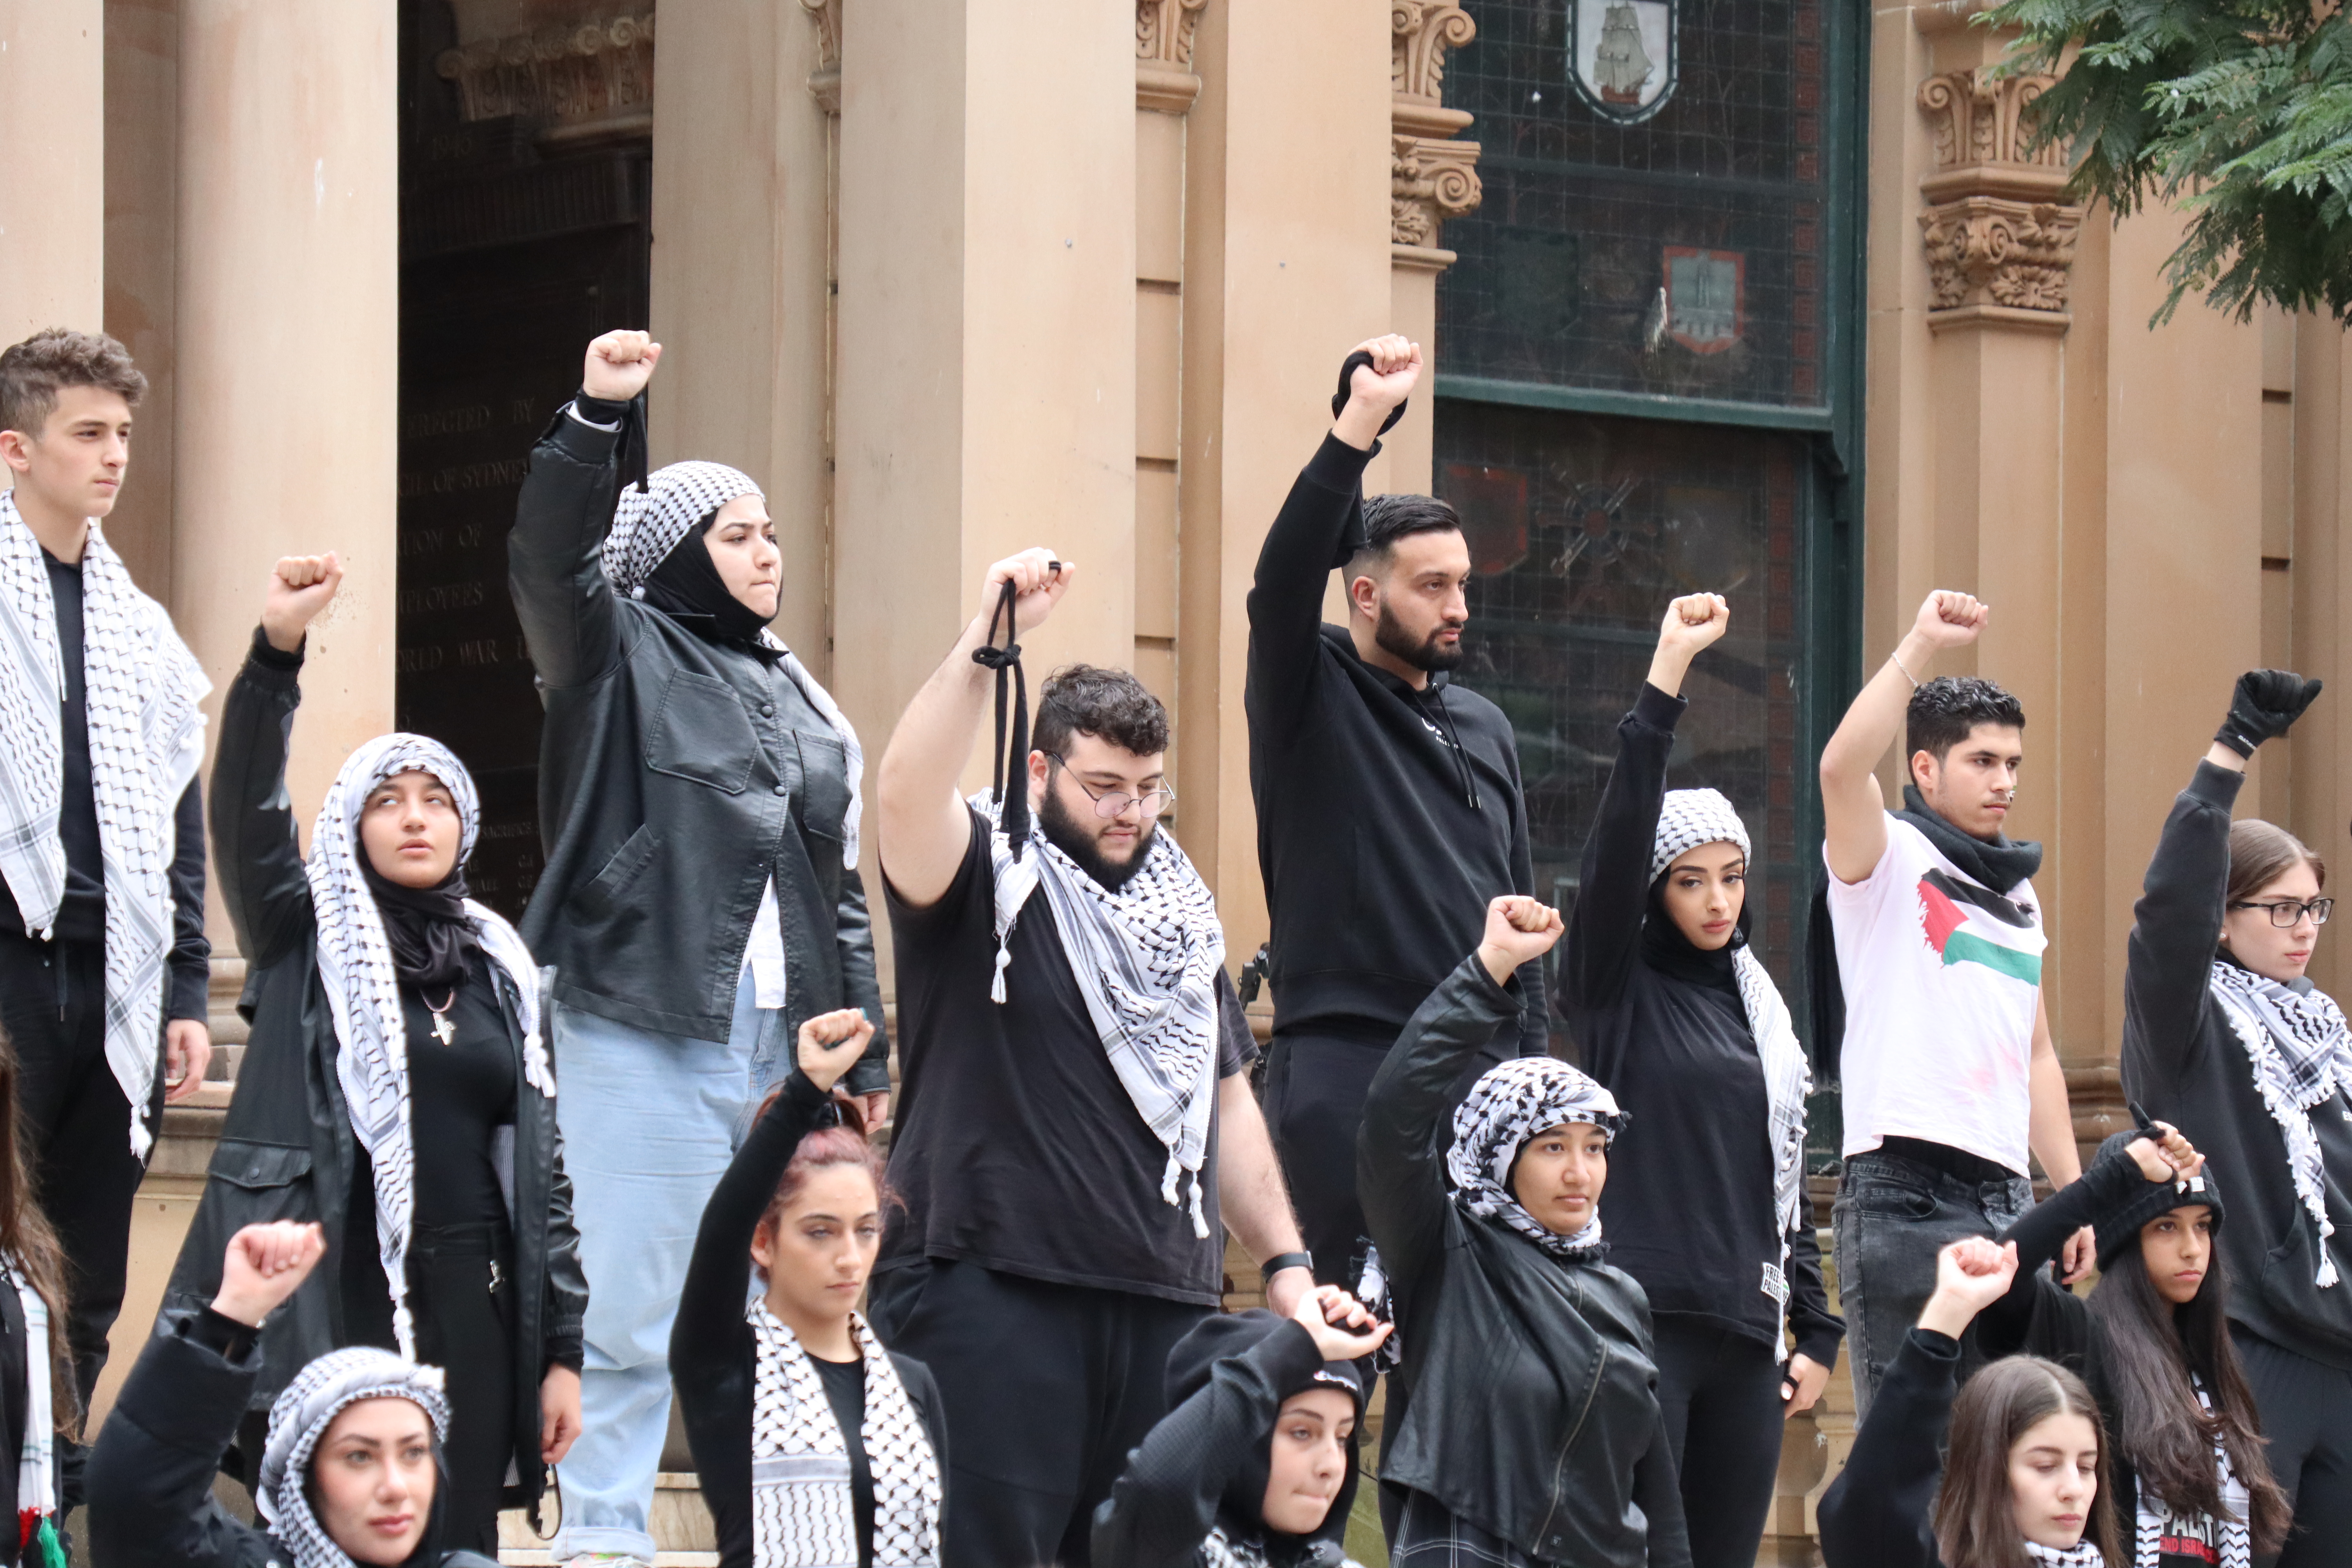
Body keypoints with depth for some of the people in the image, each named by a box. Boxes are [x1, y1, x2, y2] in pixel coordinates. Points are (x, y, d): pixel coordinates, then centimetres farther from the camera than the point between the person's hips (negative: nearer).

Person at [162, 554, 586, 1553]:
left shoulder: (501, 974, 15)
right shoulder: (309, 944, 7)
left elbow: (541, 1163, 14)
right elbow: (246, 815, -10)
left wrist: (563, 1349, 8)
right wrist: (275, 649, -24)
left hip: (468, 1303, 3)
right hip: (330, 1301, -3)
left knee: (457, 1544, 0)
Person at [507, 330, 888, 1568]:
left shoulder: (801, 701, 21)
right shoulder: (619, 655, 5)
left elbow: (841, 893, 22)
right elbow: (548, 563, -16)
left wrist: (867, 1055, 17)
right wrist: (595, 421, -28)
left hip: (783, 1042, 6)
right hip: (646, 1034, -6)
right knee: (630, 1308, -8)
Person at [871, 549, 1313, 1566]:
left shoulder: (1180, 910, 20)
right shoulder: (984, 878, 1)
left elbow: (1228, 1102, 24)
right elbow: (907, 792, -22)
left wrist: (1284, 1261, 17)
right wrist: (988, 644, -30)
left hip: (1165, 1297, 6)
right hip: (993, 1290, -6)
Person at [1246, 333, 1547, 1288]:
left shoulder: (1483, 728, 19)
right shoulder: (1312, 698, 1)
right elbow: (1283, 582, -19)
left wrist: (1535, 1068, 15)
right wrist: (1356, 431, -28)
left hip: (1479, 1074, 6)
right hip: (1345, 1063, -6)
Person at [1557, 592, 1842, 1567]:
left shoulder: (1760, 1007, 18)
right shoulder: (1618, 990, 1)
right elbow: (1618, 839, -13)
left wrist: (1816, 1330, 15)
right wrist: (1667, 676, -20)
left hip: (1746, 1336, 6)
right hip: (1641, 1319, -6)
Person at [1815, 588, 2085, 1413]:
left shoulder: (2016, 892, 22)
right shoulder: (1889, 859, -1)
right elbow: (1841, 767, -23)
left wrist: (2075, 1194, 19)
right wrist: (1920, 647, -23)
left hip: (2006, 1195, 7)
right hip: (1906, 1192, -7)